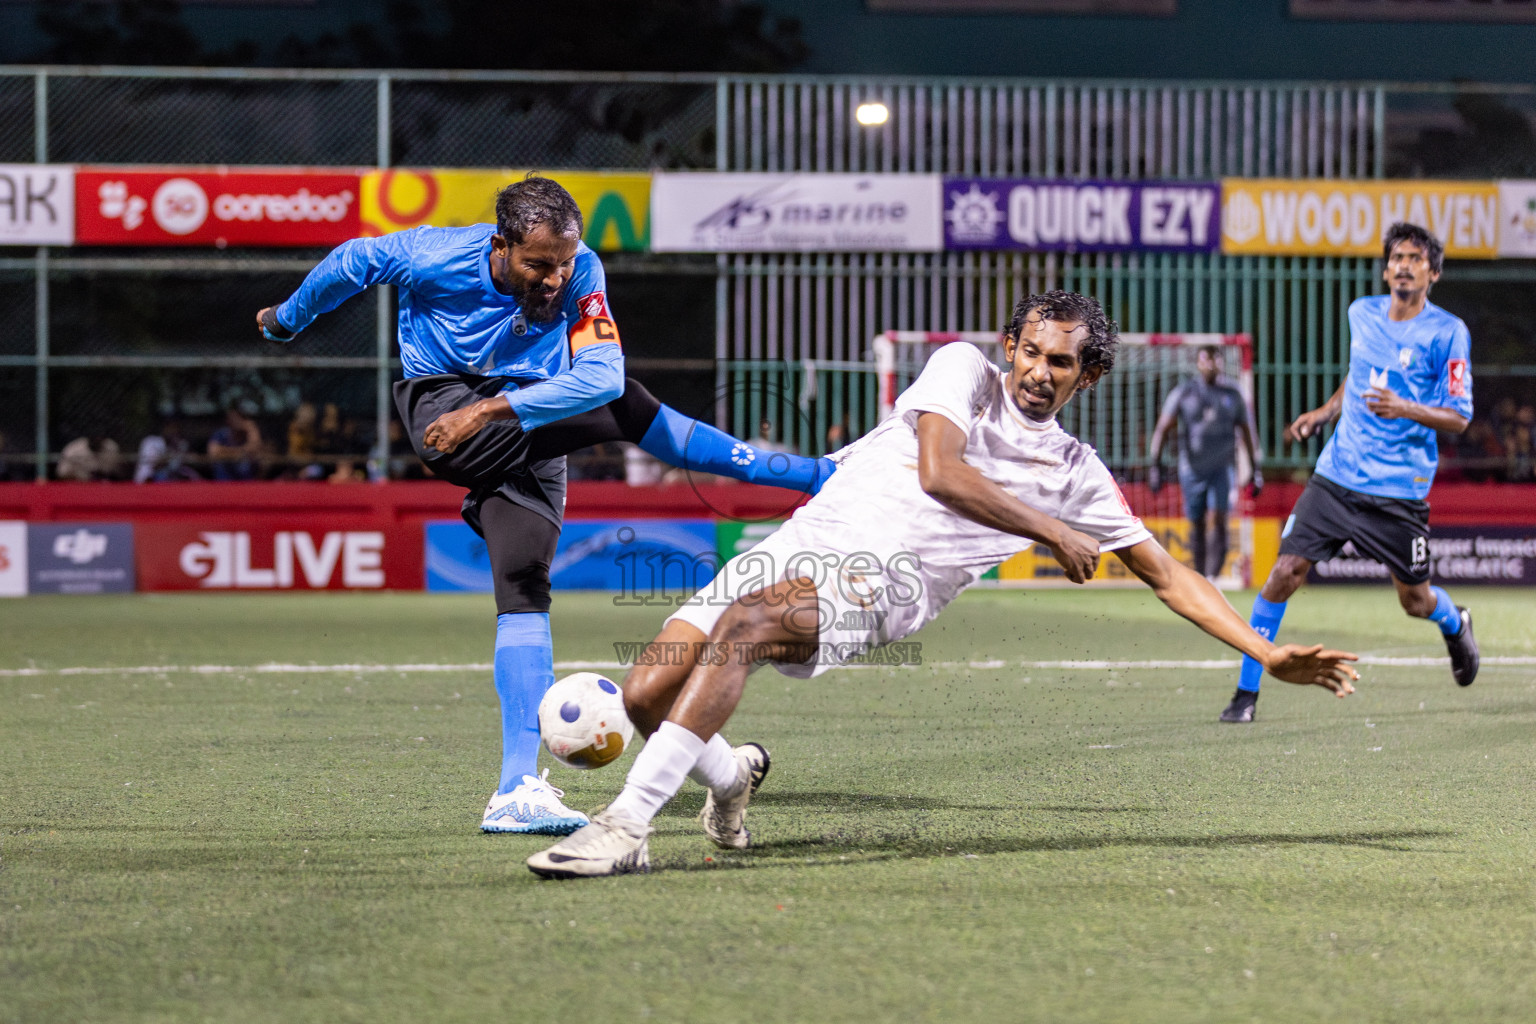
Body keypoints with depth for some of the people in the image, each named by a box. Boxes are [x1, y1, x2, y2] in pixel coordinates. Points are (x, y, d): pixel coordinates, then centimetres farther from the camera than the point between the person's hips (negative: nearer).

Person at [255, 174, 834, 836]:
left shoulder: (581, 273, -15)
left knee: (523, 585, -12)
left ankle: (517, 792, -15)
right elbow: (351, 263, 0)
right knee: (620, 411, -24)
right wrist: (286, 321, 17)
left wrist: (492, 409, -32)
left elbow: (599, 376, -25)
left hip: (529, 434, 3)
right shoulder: (434, 258, -18)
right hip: (441, 406, -3)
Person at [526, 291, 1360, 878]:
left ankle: (626, 826, -39)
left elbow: (1166, 574, 20)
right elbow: (940, 473, -7)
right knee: (648, 695, -15)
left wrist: (1270, 655, 14)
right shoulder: (965, 370, 9)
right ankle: (728, 775, 21)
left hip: (883, 585, -1)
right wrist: (1054, 532, -1)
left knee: (742, 623, -35)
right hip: (805, 539, 1)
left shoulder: (1078, 473, 15)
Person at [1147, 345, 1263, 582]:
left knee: (1219, 520, -15)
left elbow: (1246, 430, 15)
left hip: (1222, 467, 0)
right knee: (1196, 525, 6)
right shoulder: (1183, 393, 2)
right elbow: (1162, 429, 1)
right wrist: (1155, 465, -7)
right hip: (1191, 468, 0)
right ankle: (1200, 578, 18)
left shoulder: (1232, 394, 6)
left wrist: (1256, 469, 13)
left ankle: (1212, 578, -21)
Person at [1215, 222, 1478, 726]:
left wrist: (1405, 409, -26)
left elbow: (1459, 417, -10)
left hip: (1400, 490, -3)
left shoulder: (1448, 332, -9)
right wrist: (1325, 412, 14)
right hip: (1336, 477, 3)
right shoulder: (1362, 313, 7)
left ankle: (1456, 627, 47)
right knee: (1284, 572, -10)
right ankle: (1246, 693, -3)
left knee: (1416, 600, 8)